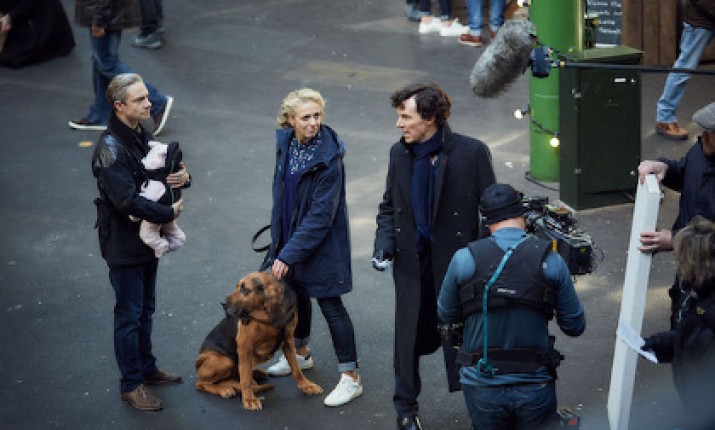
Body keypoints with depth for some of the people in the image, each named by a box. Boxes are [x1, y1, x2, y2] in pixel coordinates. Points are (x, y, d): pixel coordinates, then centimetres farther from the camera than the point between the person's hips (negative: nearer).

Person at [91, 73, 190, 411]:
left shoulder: (142, 136, 5)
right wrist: (169, 213, -20)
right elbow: (127, 200, -29)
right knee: (129, 315, 3)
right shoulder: (110, 148, -23)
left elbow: (166, 172, 13)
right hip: (124, 246, -8)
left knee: (145, 309, 21)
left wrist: (183, 176, -11)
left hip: (148, 240, 8)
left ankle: (146, 369, 36)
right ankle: (131, 386, 14)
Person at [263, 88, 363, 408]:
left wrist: (288, 254, -24)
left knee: (330, 304, -2)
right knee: (296, 293, 23)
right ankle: (301, 354, 45)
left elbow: (321, 214, -25)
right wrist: (279, 243, 15)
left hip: (322, 242, -7)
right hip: (290, 234, 7)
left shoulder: (328, 157, -25)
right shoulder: (285, 142, -3)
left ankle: (351, 377, 8)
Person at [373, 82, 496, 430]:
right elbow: (388, 207, 14)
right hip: (412, 263, 4)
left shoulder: (472, 152, -11)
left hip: (457, 261, -4)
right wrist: (384, 245, -3)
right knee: (410, 336, 10)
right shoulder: (399, 154, 3)